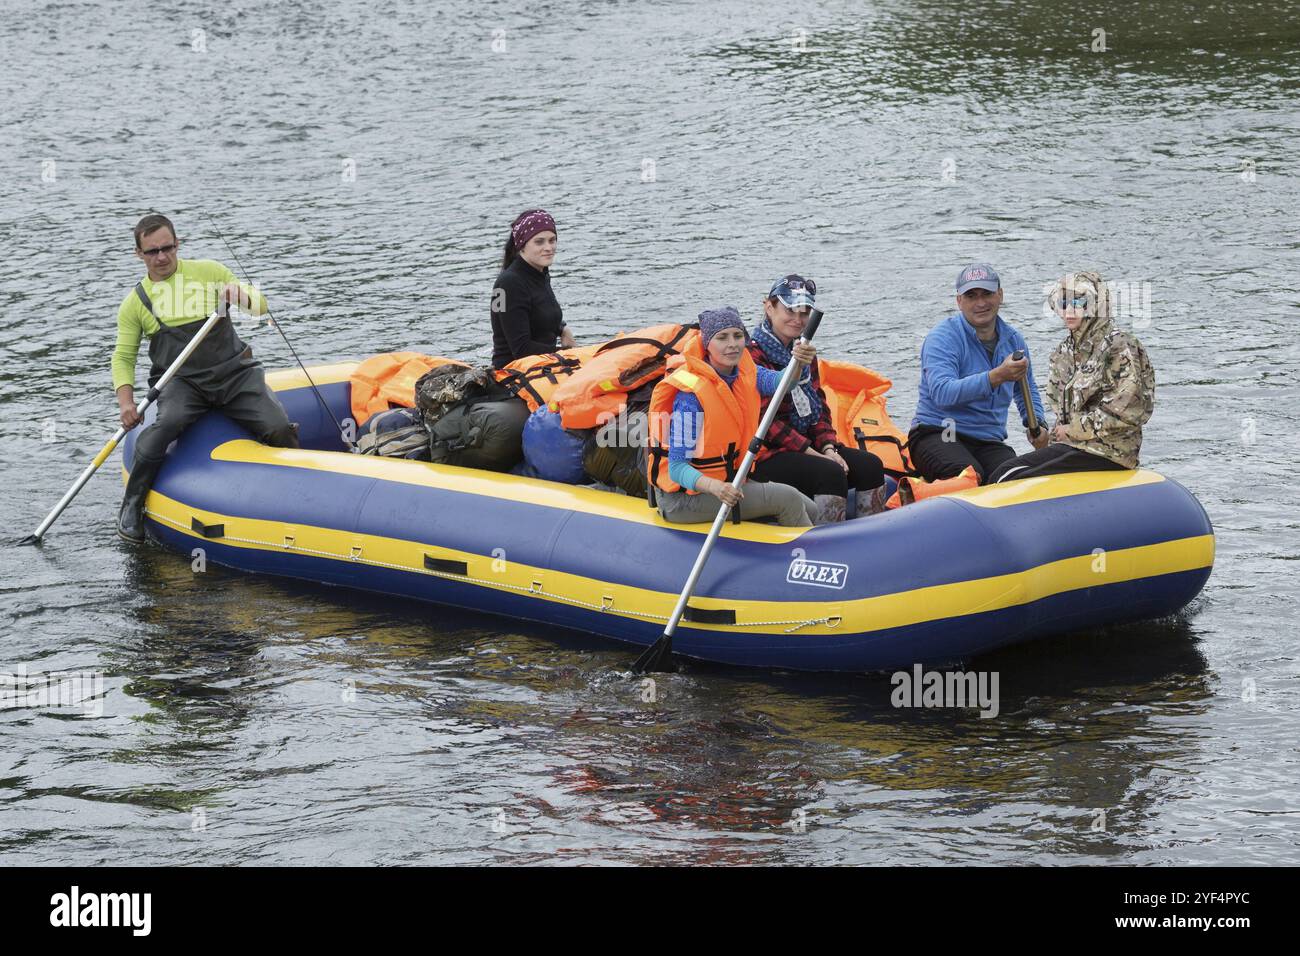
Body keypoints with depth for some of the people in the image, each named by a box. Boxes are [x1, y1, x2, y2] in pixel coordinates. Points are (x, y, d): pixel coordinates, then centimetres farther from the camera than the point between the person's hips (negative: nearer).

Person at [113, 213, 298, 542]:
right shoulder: (135, 303, 9)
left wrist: (241, 295, -14)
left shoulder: (210, 272, 9)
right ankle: (131, 506, -19)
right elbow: (123, 357, 9)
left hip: (233, 370, 1)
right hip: (181, 382, -1)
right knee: (167, 424, -33)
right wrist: (126, 401, -8)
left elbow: (261, 306, 10)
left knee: (279, 429, -19)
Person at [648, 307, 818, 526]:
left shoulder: (744, 372, -1)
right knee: (787, 499, -13)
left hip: (728, 480, 8)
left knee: (809, 510, 6)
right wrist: (714, 486, -44)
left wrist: (798, 363, -44)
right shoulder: (691, 394, -23)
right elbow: (677, 467, -25)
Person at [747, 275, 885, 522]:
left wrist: (828, 448, -4)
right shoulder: (754, 355, -12)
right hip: (766, 458, -9)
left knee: (871, 465, -8)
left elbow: (819, 407, 15)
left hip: (808, 444, 9)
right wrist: (814, 454, -18)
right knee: (830, 473, -31)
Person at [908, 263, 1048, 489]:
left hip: (989, 443, 6)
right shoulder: (943, 337, -6)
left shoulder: (1013, 340, 14)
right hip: (936, 435, -6)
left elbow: (1027, 390, 33)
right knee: (968, 477, -38)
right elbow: (942, 393, -24)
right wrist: (997, 377, -32)